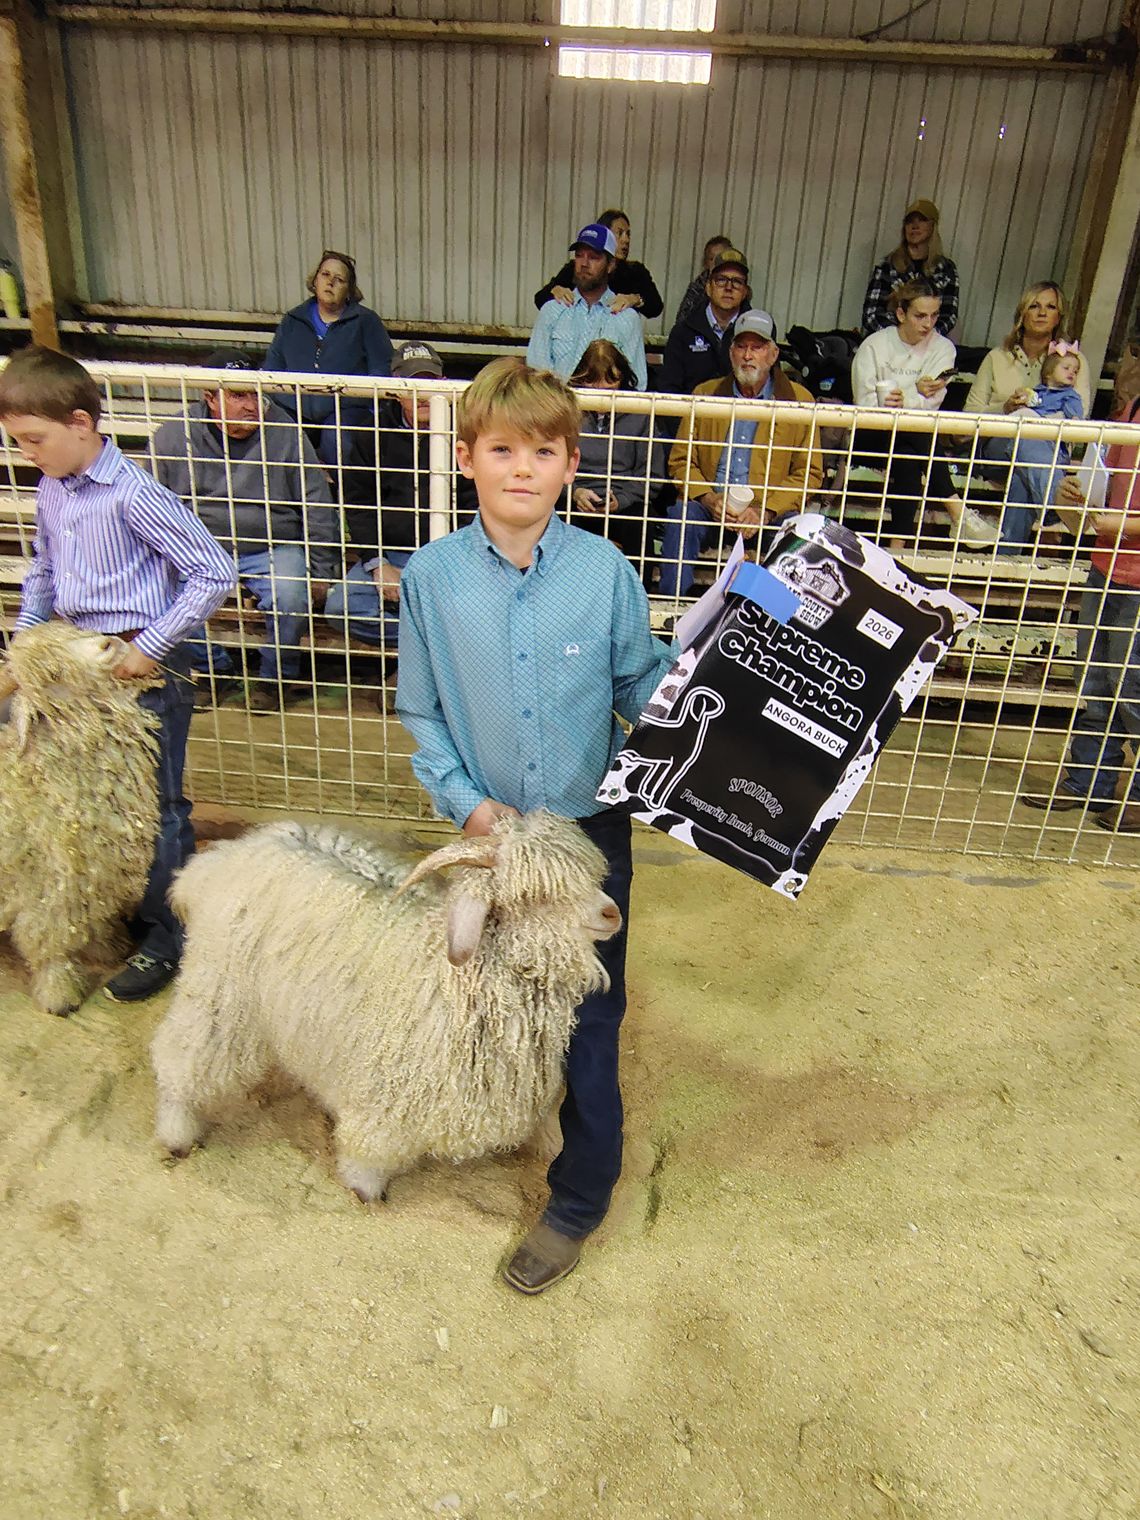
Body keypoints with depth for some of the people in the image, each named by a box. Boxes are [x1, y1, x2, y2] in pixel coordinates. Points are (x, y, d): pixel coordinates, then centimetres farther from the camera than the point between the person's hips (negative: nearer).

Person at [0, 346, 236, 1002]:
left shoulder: (134, 496, -18)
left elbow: (215, 573, -19)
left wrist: (152, 646, -19)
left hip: (146, 672, -8)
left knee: (158, 807, 3)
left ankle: (165, 939, 18)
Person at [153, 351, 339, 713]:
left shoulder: (284, 433, -3)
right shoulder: (173, 436, 1)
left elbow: (317, 507, 3)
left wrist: (321, 569, -1)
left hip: (272, 548, -2)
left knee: (288, 596, -32)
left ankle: (274, 676, -3)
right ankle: (214, 670, 3)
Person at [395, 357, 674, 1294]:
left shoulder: (607, 572, -12)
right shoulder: (432, 574, -9)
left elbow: (644, 690, -3)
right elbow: (420, 710, -1)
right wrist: (467, 799, -11)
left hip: (591, 828, -1)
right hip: (490, 826, 2)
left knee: (588, 1020, 9)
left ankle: (579, 1199, 31)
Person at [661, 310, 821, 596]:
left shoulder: (799, 400, 7)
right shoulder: (706, 394, 13)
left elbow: (810, 473, 2)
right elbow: (680, 459, 9)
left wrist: (765, 511, -14)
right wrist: (708, 499, -11)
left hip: (769, 511, -1)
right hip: (710, 505, 1)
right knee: (681, 515, -30)